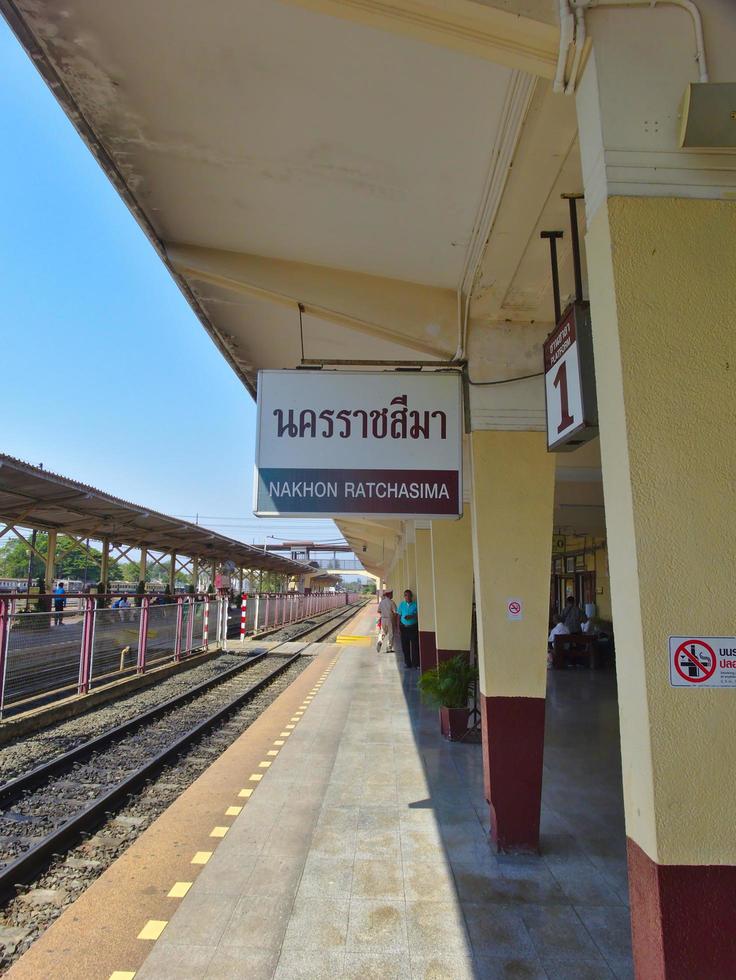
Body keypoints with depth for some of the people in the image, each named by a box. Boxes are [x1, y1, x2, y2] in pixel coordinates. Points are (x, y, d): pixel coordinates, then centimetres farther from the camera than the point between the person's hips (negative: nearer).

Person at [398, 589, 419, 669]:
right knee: (405, 646, 5)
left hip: (413, 627, -3)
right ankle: (407, 663, 16)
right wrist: (398, 627, 7)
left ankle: (415, 663, 3)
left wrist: (411, 616, -23)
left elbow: (418, 615, -6)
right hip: (404, 627, 3)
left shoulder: (415, 604, -2)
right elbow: (399, 616, 11)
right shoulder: (402, 605, 9)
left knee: (415, 646, -4)